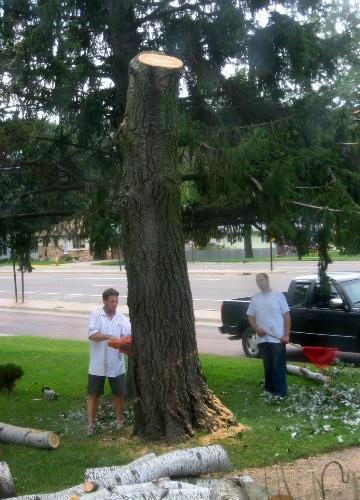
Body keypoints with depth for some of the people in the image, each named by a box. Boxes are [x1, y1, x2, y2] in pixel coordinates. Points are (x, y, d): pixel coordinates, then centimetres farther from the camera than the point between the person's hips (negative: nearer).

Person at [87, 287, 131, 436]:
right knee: (94, 394, 3)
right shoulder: (96, 315, -5)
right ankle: (90, 425, 9)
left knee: (118, 393, 11)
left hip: (116, 364, 3)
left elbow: (130, 334, -8)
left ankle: (119, 421, 28)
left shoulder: (122, 318, 4)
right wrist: (109, 337, -29)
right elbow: (92, 334, -17)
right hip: (98, 364, -3)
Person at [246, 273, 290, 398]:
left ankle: (281, 392, -1)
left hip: (278, 338, -4)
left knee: (279, 366, -4)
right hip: (262, 339, 4)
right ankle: (269, 388, 24)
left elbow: (286, 316, -4)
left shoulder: (278, 295, -3)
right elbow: (251, 316, 11)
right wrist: (257, 328, -9)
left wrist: (286, 335, -11)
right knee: (268, 365, 13)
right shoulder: (255, 298, 8)